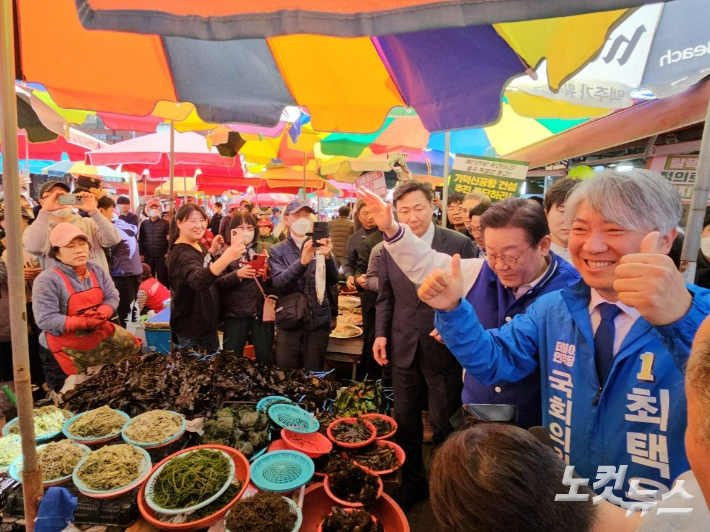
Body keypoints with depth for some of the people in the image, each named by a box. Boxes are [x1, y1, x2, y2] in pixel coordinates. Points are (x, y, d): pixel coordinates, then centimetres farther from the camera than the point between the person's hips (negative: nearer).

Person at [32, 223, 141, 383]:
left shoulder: (97, 270, -1)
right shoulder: (47, 280, -20)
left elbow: (112, 297, -3)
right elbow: (46, 320, -25)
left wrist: (100, 314, -25)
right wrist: (85, 322, -29)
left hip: (101, 335, 5)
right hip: (66, 347, -5)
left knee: (132, 346, 14)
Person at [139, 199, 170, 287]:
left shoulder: (165, 223, 1)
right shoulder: (144, 223, 9)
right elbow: (140, 239, 10)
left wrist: (168, 253, -9)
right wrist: (141, 254, 5)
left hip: (162, 256, -3)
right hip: (148, 256, 3)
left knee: (163, 279, 1)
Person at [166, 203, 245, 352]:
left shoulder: (197, 245, 1)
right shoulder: (181, 253, -27)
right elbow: (198, 280, -48)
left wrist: (213, 251, 2)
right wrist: (226, 258, -64)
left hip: (206, 321, 9)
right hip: (191, 326, -9)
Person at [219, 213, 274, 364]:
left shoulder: (265, 249, 5)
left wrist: (267, 274, -15)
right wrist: (237, 275, -21)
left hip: (262, 311, 1)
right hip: (235, 313, -1)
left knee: (265, 358, 13)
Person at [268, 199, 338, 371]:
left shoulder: (320, 247, 5)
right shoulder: (277, 250, 1)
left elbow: (333, 280, -4)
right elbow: (279, 282, -14)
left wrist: (328, 256, -24)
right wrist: (302, 261, -31)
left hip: (318, 322, 1)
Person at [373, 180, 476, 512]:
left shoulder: (459, 244, -10)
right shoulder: (389, 247, 2)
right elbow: (386, 297, 9)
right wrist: (381, 333, 0)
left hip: (444, 347, -3)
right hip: (403, 348, 4)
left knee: (445, 426, 14)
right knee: (404, 422, 18)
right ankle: (413, 482, 41)